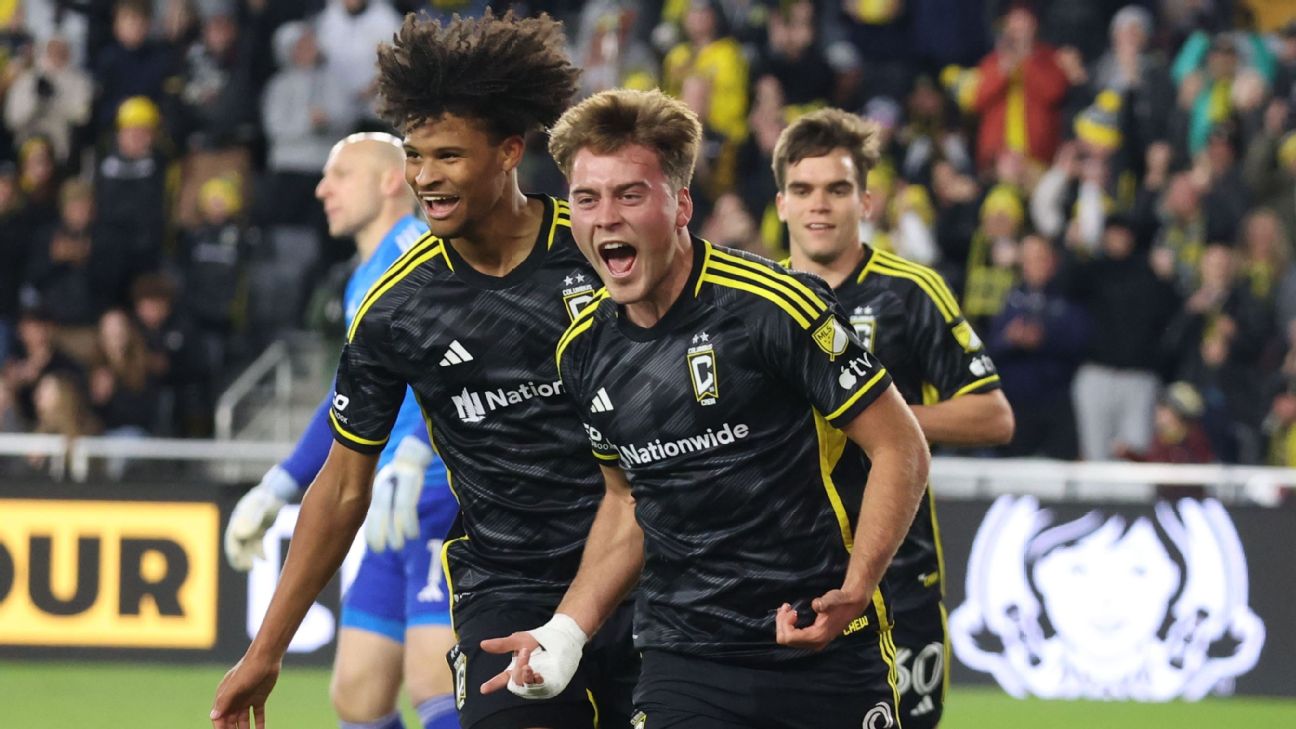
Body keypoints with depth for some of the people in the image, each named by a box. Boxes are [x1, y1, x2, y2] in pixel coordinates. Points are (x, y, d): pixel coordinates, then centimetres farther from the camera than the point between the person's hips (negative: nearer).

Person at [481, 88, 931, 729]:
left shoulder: (772, 304, -12)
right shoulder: (584, 352, 6)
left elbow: (900, 448, -8)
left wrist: (853, 592, -20)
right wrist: (567, 630, 10)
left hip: (825, 650, -4)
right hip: (681, 668, 4)